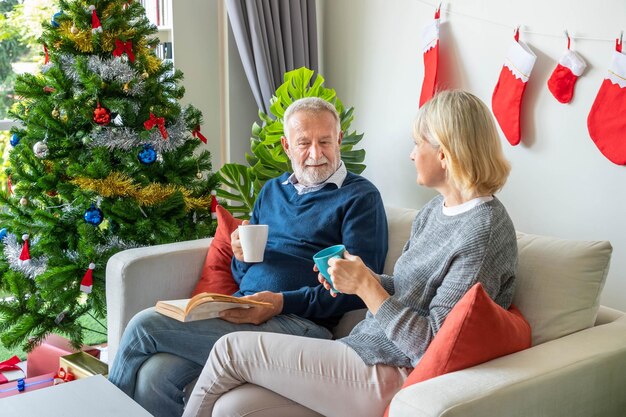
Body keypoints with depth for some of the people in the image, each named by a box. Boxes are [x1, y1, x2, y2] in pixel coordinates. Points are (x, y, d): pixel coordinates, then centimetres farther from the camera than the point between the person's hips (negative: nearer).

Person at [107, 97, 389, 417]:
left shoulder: (361, 196, 2)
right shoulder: (272, 190, 22)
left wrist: (283, 302, -18)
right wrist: (241, 257, 0)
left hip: (296, 321, -5)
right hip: (241, 308, 6)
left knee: (143, 327, -15)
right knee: (153, 375, -23)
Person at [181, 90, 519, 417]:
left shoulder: (485, 231, -18)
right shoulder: (435, 208, 11)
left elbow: (431, 344, -20)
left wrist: (365, 286, -17)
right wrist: (356, 277, -1)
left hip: (392, 378, -8)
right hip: (365, 350, 8)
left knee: (231, 349, -4)